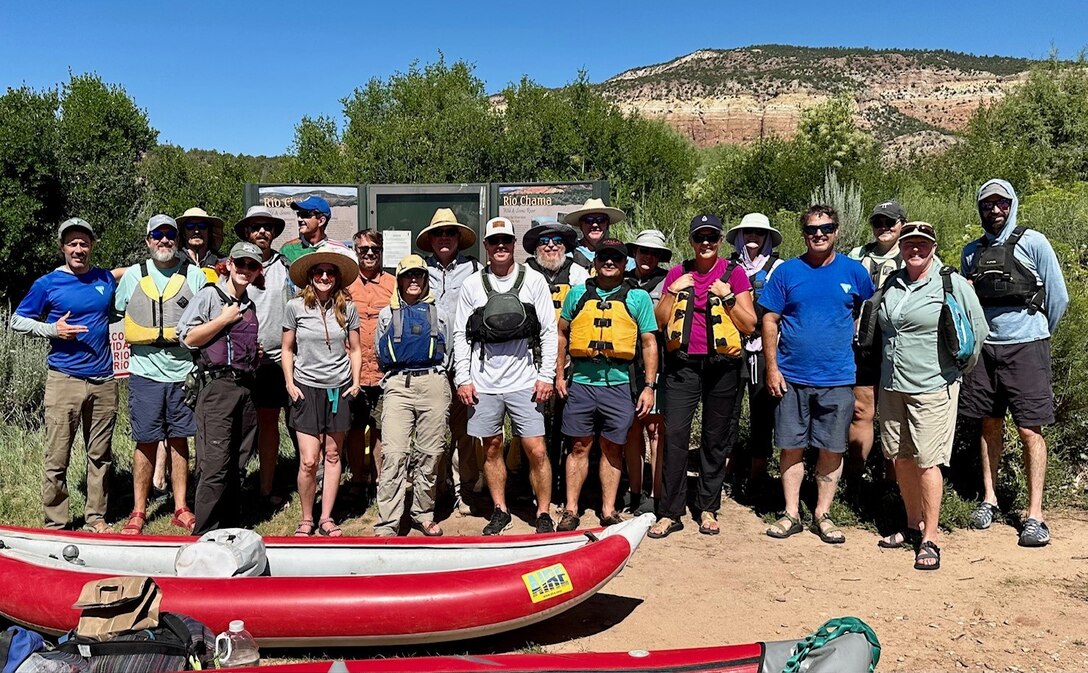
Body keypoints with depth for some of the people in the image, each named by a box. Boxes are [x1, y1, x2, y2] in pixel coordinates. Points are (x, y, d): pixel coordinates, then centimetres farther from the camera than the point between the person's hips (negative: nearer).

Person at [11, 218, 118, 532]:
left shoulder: (107, 279, 11)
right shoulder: (48, 283, 1)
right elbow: (17, 320, 7)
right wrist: (52, 330, -9)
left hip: (104, 380, 3)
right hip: (64, 379, -3)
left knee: (101, 455, 8)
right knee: (57, 458, -2)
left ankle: (96, 517, 18)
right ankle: (55, 524, 9)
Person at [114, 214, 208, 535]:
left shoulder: (195, 275, 6)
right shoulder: (132, 275, 9)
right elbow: (116, 315, 16)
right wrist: (144, 339, 4)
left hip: (183, 373, 0)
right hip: (145, 373, 0)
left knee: (179, 441, 8)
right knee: (146, 442, 3)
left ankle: (181, 509, 16)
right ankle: (138, 511, 14)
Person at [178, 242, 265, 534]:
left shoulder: (250, 306, 20)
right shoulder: (210, 295, -1)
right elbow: (189, 338, -9)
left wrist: (255, 354, 13)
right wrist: (225, 318, -9)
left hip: (245, 386, 7)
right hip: (217, 385, -7)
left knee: (238, 466, 10)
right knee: (215, 465, -10)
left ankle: (231, 529, 20)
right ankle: (206, 533, -2)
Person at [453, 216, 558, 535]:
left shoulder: (534, 280, 3)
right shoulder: (472, 285, 6)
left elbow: (549, 331, 2)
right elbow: (460, 335, 8)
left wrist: (546, 375, -4)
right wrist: (463, 379, 1)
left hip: (525, 381, -2)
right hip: (484, 383, 2)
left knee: (536, 450, -3)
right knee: (492, 448, 10)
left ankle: (544, 514, 11)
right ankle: (500, 511, 25)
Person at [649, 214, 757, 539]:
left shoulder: (734, 274, 4)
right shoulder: (678, 273, 10)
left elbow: (749, 326, 0)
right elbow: (658, 321, 8)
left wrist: (727, 297, -11)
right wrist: (674, 292, -5)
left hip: (722, 365, -1)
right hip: (682, 364, 1)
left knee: (716, 439, 7)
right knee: (674, 434, -6)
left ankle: (708, 508, 21)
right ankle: (670, 512, 1)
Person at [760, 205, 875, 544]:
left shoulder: (854, 272, 3)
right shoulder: (787, 271, 1)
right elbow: (769, 321, 1)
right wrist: (772, 368, -5)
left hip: (837, 379, 0)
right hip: (791, 377, 0)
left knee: (832, 450, 7)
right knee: (791, 447, 6)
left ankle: (822, 515, 21)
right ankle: (791, 514, 19)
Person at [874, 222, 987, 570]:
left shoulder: (952, 284, -7)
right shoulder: (891, 283, 9)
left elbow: (978, 329, -1)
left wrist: (961, 367, 5)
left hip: (932, 388, -6)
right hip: (891, 386, 6)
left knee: (926, 461, -6)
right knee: (901, 459, 12)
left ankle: (929, 540, 4)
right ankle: (913, 525, 27)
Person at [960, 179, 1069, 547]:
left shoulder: (1032, 242, -3)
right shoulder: (971, 251, 10)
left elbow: (1058, 296, 1)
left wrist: (1039, 334, 10)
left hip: (1025, 348, -4)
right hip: (984, 348, 4)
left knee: (1029, 430, -2)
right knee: (990, 424, 12)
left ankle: (1035, 515, 3)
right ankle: (989, 500, 22)